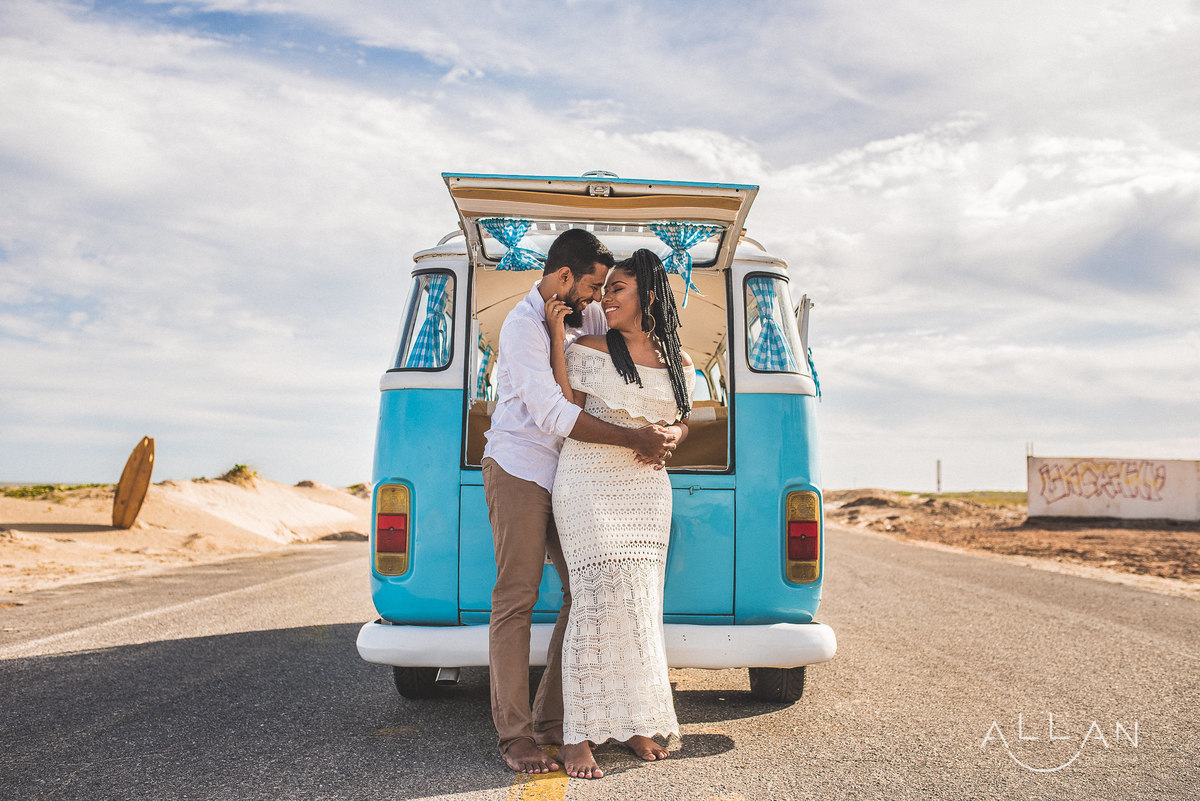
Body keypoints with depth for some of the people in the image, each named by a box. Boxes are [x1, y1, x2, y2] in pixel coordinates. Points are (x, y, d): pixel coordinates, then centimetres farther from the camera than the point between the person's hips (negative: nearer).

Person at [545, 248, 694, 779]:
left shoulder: (678, 361, 12)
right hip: (590, 483, -4)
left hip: (647, 490, 4)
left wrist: (669, 436, -4)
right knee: (601, 599, -12)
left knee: (640, 605, 6)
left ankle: (632, 723, 17)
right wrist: (556, 337, -9)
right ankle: (577, 737, -4)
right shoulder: (589, 350, 1)